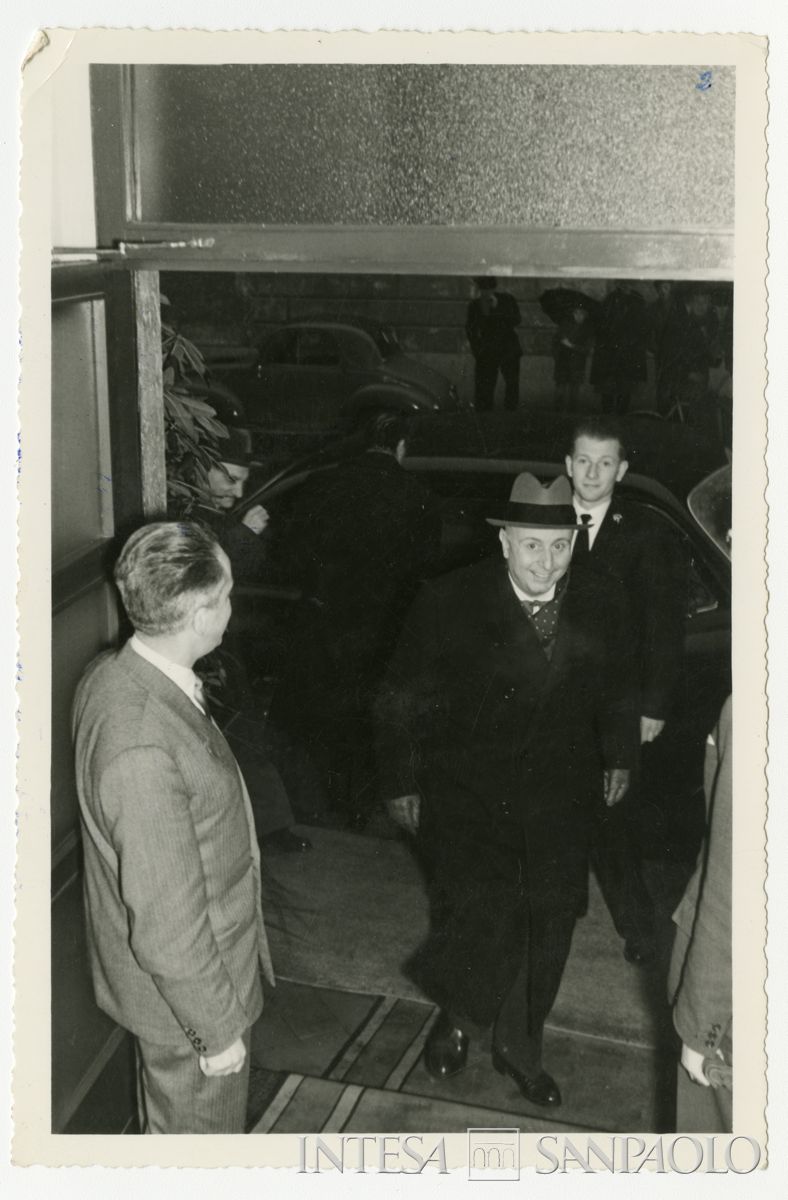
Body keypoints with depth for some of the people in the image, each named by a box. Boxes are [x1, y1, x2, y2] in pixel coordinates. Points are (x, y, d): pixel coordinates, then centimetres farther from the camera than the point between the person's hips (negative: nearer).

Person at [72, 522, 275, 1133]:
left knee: (169, 1119, 32)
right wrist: (220, 1030, -19)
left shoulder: (111, 675, -8)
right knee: (201, 1129, 18)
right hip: (185, 990, -9)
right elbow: (166, 928, -30)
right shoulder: (142, 750, -39)